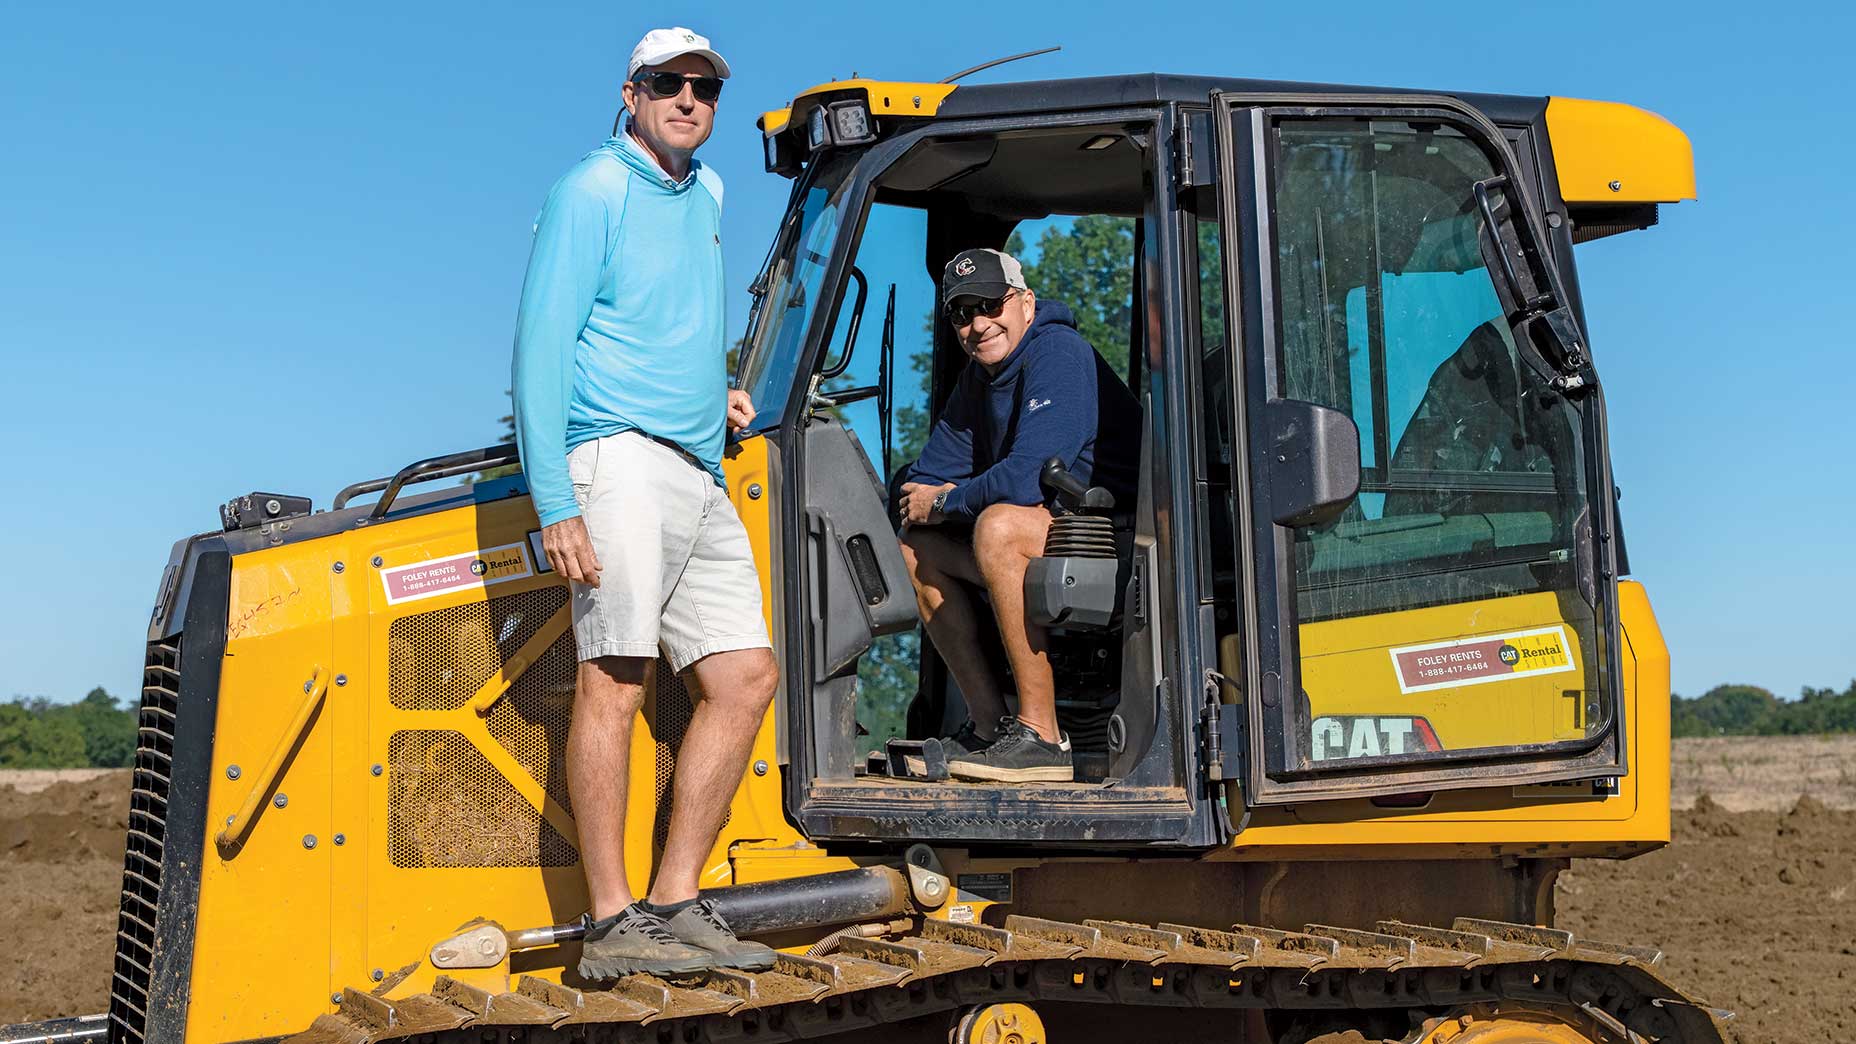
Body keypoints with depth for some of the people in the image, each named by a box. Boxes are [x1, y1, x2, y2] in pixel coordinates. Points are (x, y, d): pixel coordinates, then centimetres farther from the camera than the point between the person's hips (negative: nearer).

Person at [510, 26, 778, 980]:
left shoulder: (705, 196, 22)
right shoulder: (591, 191, -3)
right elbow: (543, 345, -11)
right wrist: (554, 502, -18)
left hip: (699, 474, 9)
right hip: (620, 460, -9)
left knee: (744, 677, 2)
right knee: (614, 678, -14)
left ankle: (674, 904, 4)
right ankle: (612, 926, -14)